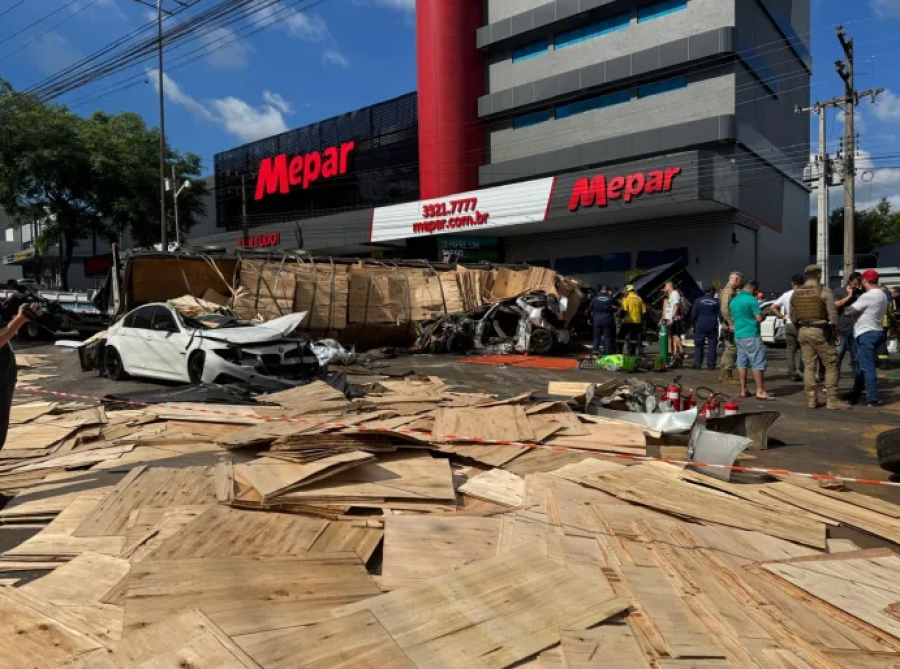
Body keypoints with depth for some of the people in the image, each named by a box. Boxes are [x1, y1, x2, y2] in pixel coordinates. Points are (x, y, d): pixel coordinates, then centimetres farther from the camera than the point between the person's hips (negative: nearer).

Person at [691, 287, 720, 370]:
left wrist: (694, 325, 10)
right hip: (712, 327, 0)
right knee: (712, 346, 5)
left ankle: (697, 364, 1)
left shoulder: (698, 301, -1)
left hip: (700, 326, 0)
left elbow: (693, 315, -1)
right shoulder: (716, 302, 0)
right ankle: (711, 365, 3)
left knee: (698, 345, 5)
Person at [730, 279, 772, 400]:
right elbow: (759, 318, -15)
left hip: (738, 335, 8)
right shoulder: (751, 299, -13)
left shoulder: (734, 300, 12)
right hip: (751, 335, -8)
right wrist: (762, 315, 5)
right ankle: (760, 391, -5)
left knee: (741, 363, 9)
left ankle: (743, 390, 11)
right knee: (758, 363, -4)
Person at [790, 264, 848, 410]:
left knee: (808, 367, 9)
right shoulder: (824, 291, -8)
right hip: (820, 331, -5)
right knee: (831, 365, 3)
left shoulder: (795, 293, 7)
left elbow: (792, 316, 11)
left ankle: (812, 400, 11)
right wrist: (836, 332, -1)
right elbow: (833, 314, -11)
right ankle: (832, 400, 2)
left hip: (803, 331, 5)